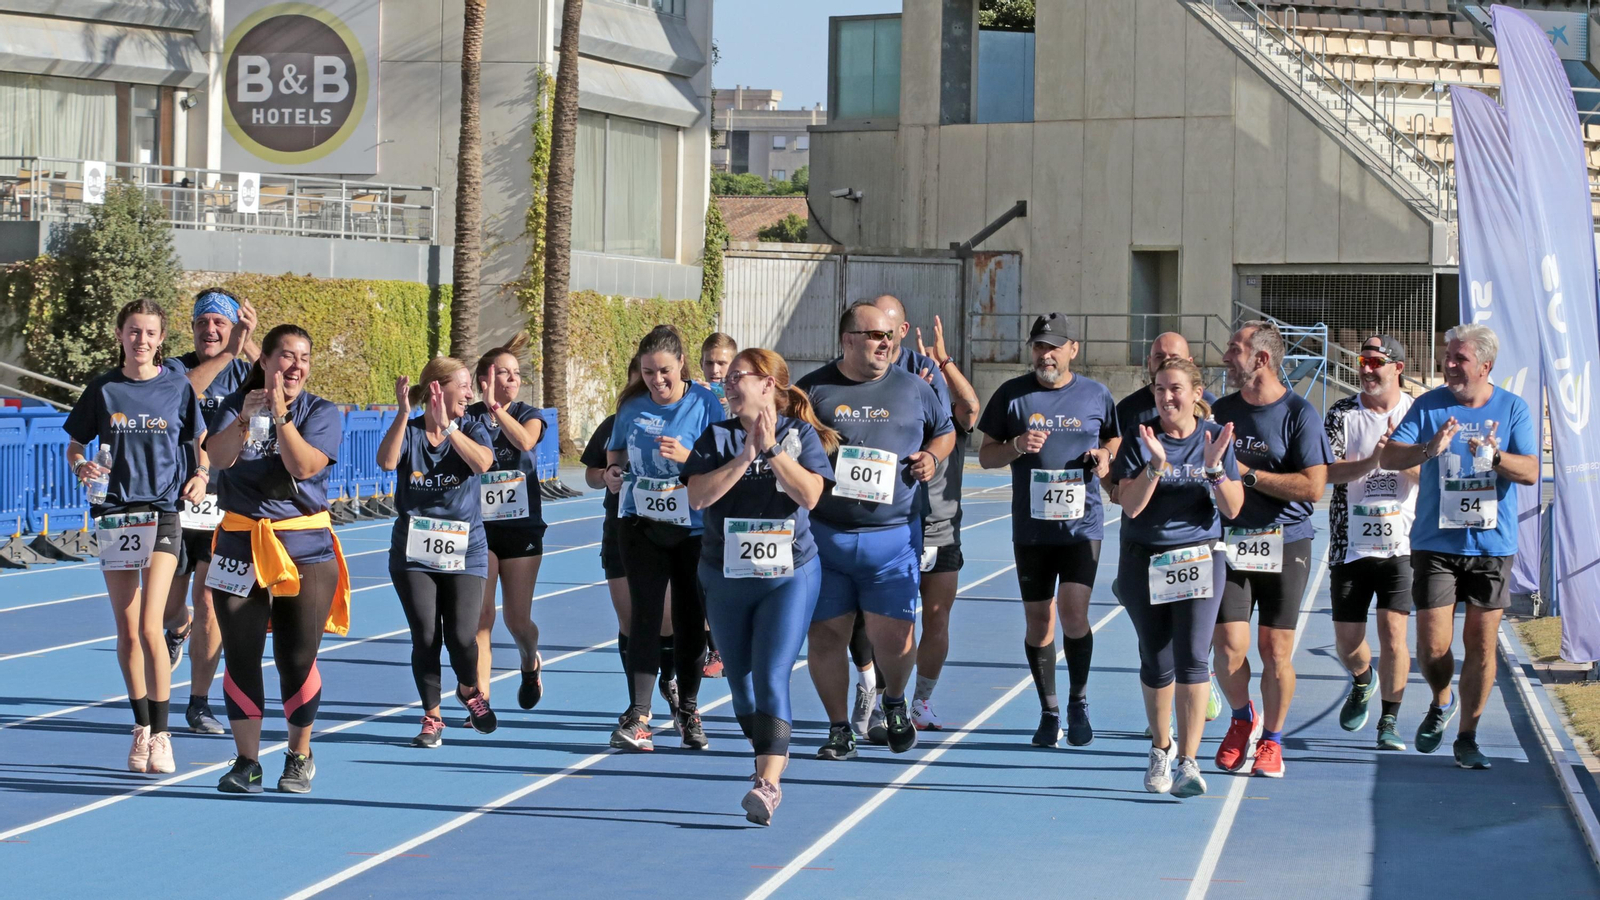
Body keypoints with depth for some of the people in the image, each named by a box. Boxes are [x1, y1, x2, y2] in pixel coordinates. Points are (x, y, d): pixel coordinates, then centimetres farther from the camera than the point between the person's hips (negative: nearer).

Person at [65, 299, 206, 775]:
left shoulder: (178, 387, 1)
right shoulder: (103, 389, 4)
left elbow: (200, 442, 14)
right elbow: (74, 446, 12)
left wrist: (200, 476, -6)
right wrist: (81, 467, -10)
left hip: (163, 510, -2)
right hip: (114, 513, 2)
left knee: (149, 627, -13)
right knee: (126, 631, 5)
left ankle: (161, 735, -5)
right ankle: (142, 726, 20)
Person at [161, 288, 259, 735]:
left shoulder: (243, 372, 3)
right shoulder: (175, 368, 0)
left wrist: (248, 345, -32)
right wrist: (226, 354, -34)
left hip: (225, 505, -1)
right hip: (176, 500, 1)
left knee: (208, 602, -5)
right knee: (169, 604, 10)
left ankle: (199, 703, 5)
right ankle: (179, 630, 48)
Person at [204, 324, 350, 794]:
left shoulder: (323, 413, 1)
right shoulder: (236, 405, 5)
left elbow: (304, 465, -14)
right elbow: (220, 456, -13)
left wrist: (280, 415, -23)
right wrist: (245, 418, -29)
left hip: (305, 547, -1)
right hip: (240, 545, 1)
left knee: (297, 659, -1)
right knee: (240, 656, -1)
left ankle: (300, 756, 17)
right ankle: (247, 760, 9)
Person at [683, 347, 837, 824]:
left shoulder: (801, 434, -1)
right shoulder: (716, 437, 4)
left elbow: (810, 494, -14)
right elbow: (697, 496, -9)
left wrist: (772, 449, -19)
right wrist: (745, 457, -17)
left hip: (789, 574, -4)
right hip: (725, 574, 4)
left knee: (771, 677, -15)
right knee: (740, 678, 11)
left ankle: (768, 782, -24)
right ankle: (767, 758, 29)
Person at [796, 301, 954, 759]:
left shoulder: (912, 388, 10)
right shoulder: (813, 389, 6)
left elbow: (945, 430, 23)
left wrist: (932, 456, 3)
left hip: (892, 536, 0)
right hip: (825, 534, 0)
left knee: (893, 634, -5)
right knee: (826, 633, 2)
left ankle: (895, 702, 27)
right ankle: (839, 730, 17)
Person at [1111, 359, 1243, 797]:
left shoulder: (1216, 437, -1)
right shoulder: (1139, 440, -2)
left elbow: (1233, 508, -4)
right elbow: (1131, 506, -9)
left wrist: (1215, 468, -21)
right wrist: (1156, 464, -23)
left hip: (1199, 561, -1)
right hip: (1144, 563, 1)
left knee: (1192, 658, -13)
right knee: (1155, 662, 9)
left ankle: (1187, 762, -14)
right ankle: (1160, 748, 31)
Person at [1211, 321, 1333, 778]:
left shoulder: (1299, 414, -7)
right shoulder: (1221, 410, 9)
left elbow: (1313, 486, -15)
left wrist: (1247, 473, -14)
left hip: (1284, 544, -3)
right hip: (1230, 542, 3)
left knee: (1276, 650, 0)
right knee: (1228, 645, -5)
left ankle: (1270, 739, 18)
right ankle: (1243, 719, 22)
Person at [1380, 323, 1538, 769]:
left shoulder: (1513, 409, 3)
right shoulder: (1428, 406, 3)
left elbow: (1531, 472, -5)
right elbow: (1388, 456, -6)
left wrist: (1494, 457, -25)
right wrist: (1429, 449, -26)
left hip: (1492, 545, 0)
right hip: (1435, 544, 0)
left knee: (1481, 643, 1)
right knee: (1432, 646, -5)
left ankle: (1467, 736, 13)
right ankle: (1441, 702, 26)